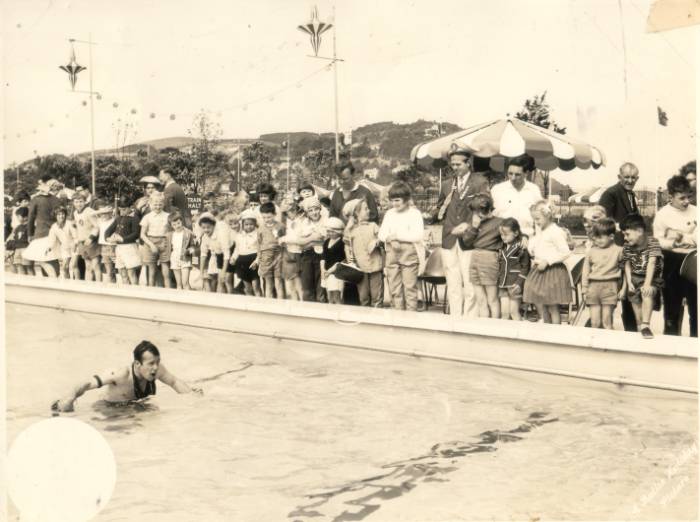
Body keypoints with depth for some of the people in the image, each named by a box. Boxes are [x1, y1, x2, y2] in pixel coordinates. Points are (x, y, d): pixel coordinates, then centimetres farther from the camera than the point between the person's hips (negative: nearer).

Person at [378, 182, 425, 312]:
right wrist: (387, 237, -14)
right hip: (392, 256, 5)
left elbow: (417, 236, -14)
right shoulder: (389, 214, 12)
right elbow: (381, 234, 8)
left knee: (410, 287, -3)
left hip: (409, 254, -5)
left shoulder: (415, 213, -4)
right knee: (394, 288, 8)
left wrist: (398, 235, -16)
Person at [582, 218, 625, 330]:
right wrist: (584, 289, 7)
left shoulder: (618, 251, 2)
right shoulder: (591, 252, 7)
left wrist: (623, 288, 2)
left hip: (610, 286, -2)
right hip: (593, 286, 2)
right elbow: (586, 271, 11)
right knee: (595, 322, 4)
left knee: (607, 322, -1)